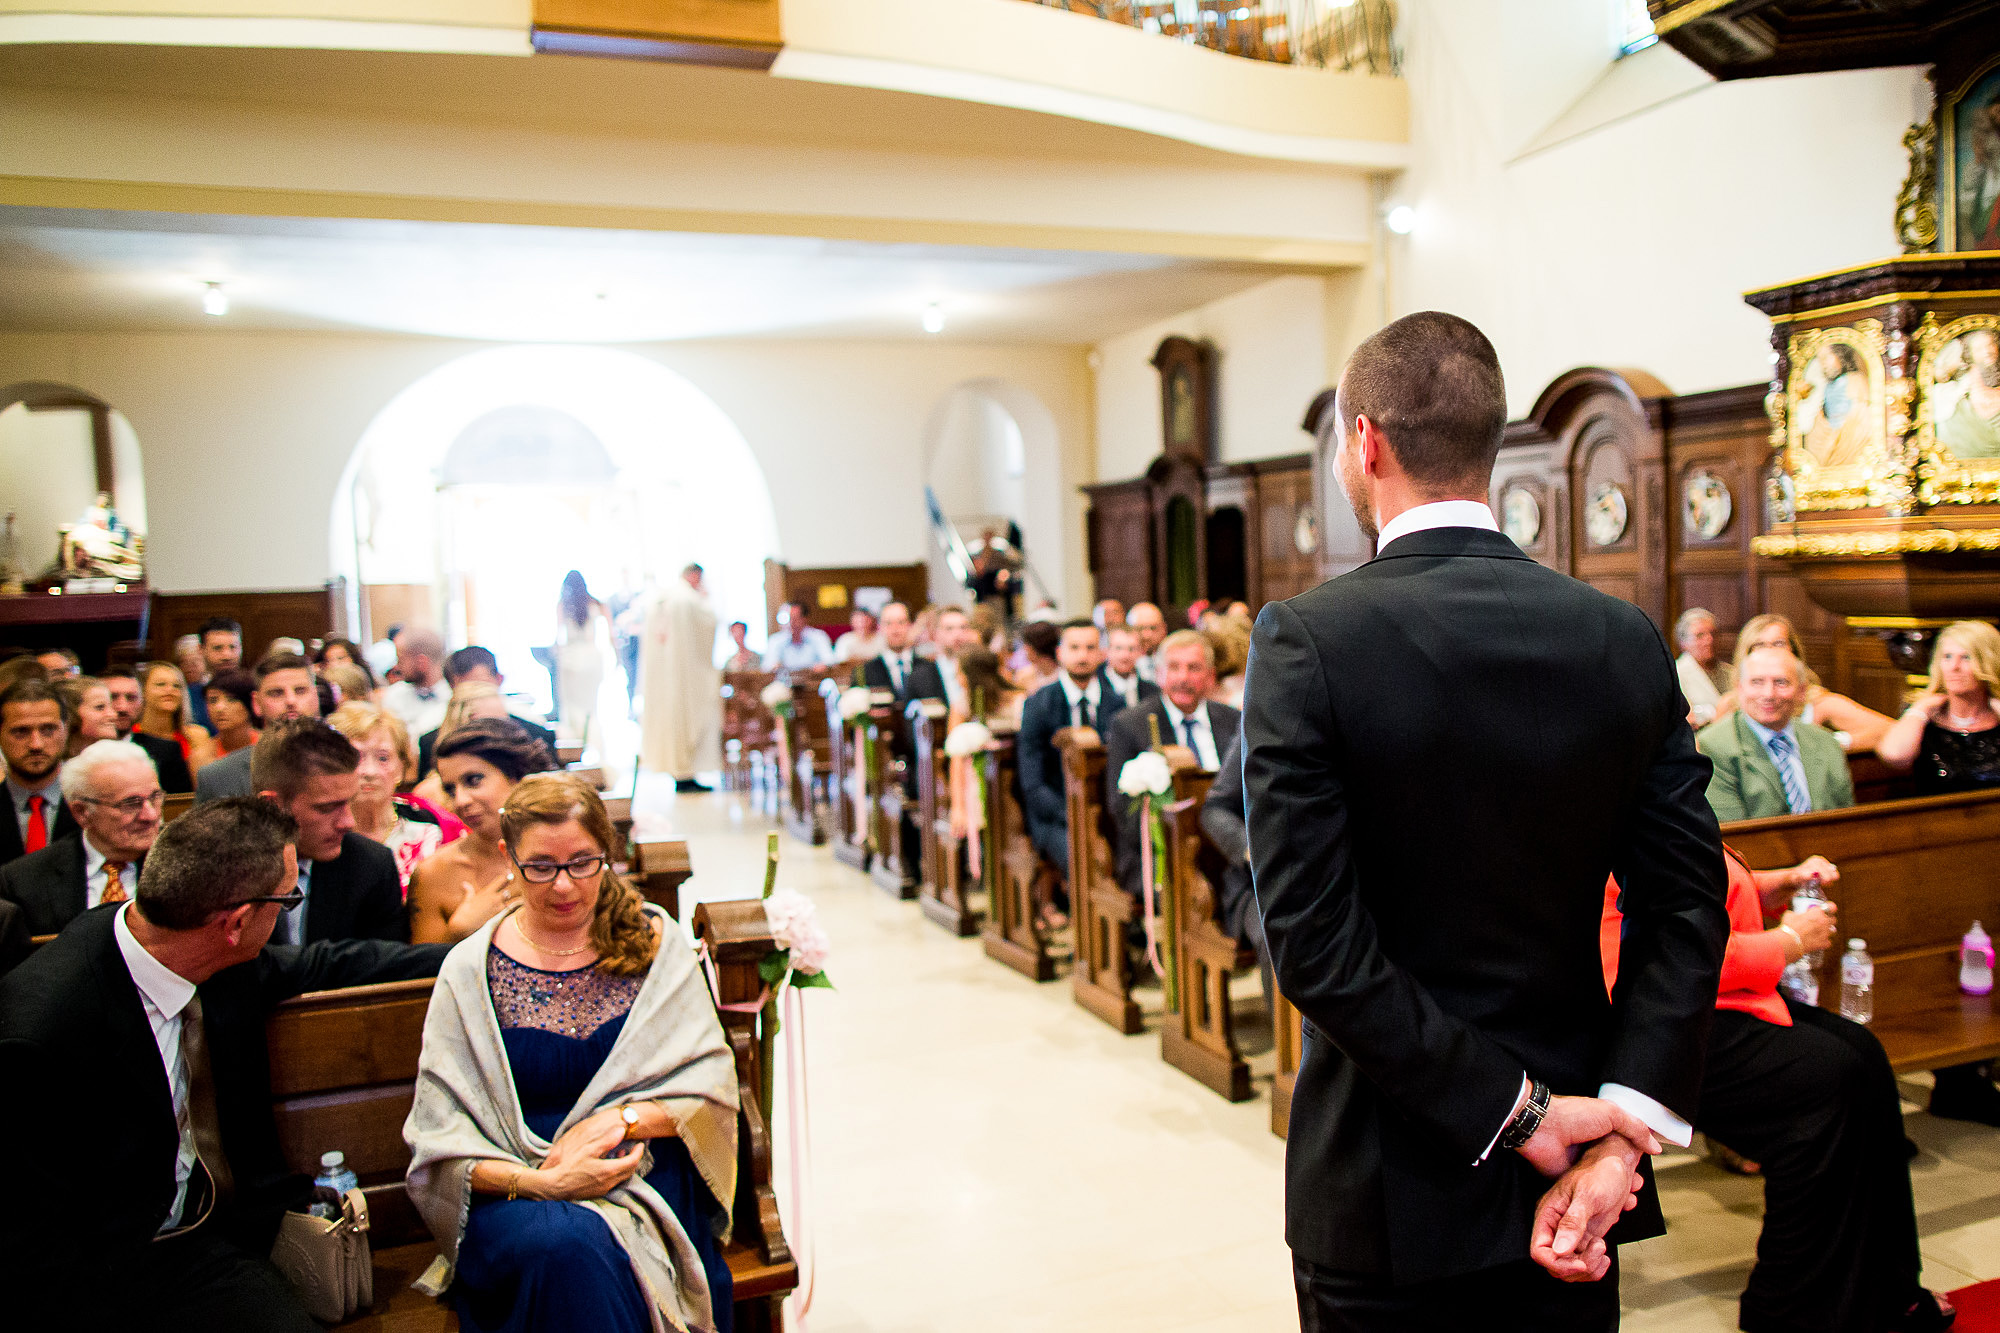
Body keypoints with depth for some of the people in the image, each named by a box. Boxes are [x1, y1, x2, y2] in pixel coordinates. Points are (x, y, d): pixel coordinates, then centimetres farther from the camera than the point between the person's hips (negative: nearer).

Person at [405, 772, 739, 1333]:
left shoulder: (655, 942, 6)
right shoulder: (470, 971, 3)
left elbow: (713, 1085, 4)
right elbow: (441, 1139, -1)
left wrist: (619, 1120, -13)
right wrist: (540, 1182, -18)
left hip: (646, 1177, 1)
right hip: (517, 1192, 0)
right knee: (565, 1245, -34)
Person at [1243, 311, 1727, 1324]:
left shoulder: (1304, 643, -17)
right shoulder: (1627, 641, -4)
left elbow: (1313, 940, -20)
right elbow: (1687, 909, -7)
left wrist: (1520, 1113, -13)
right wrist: (1617, 1131, -10)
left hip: (1389, 1195, -3)